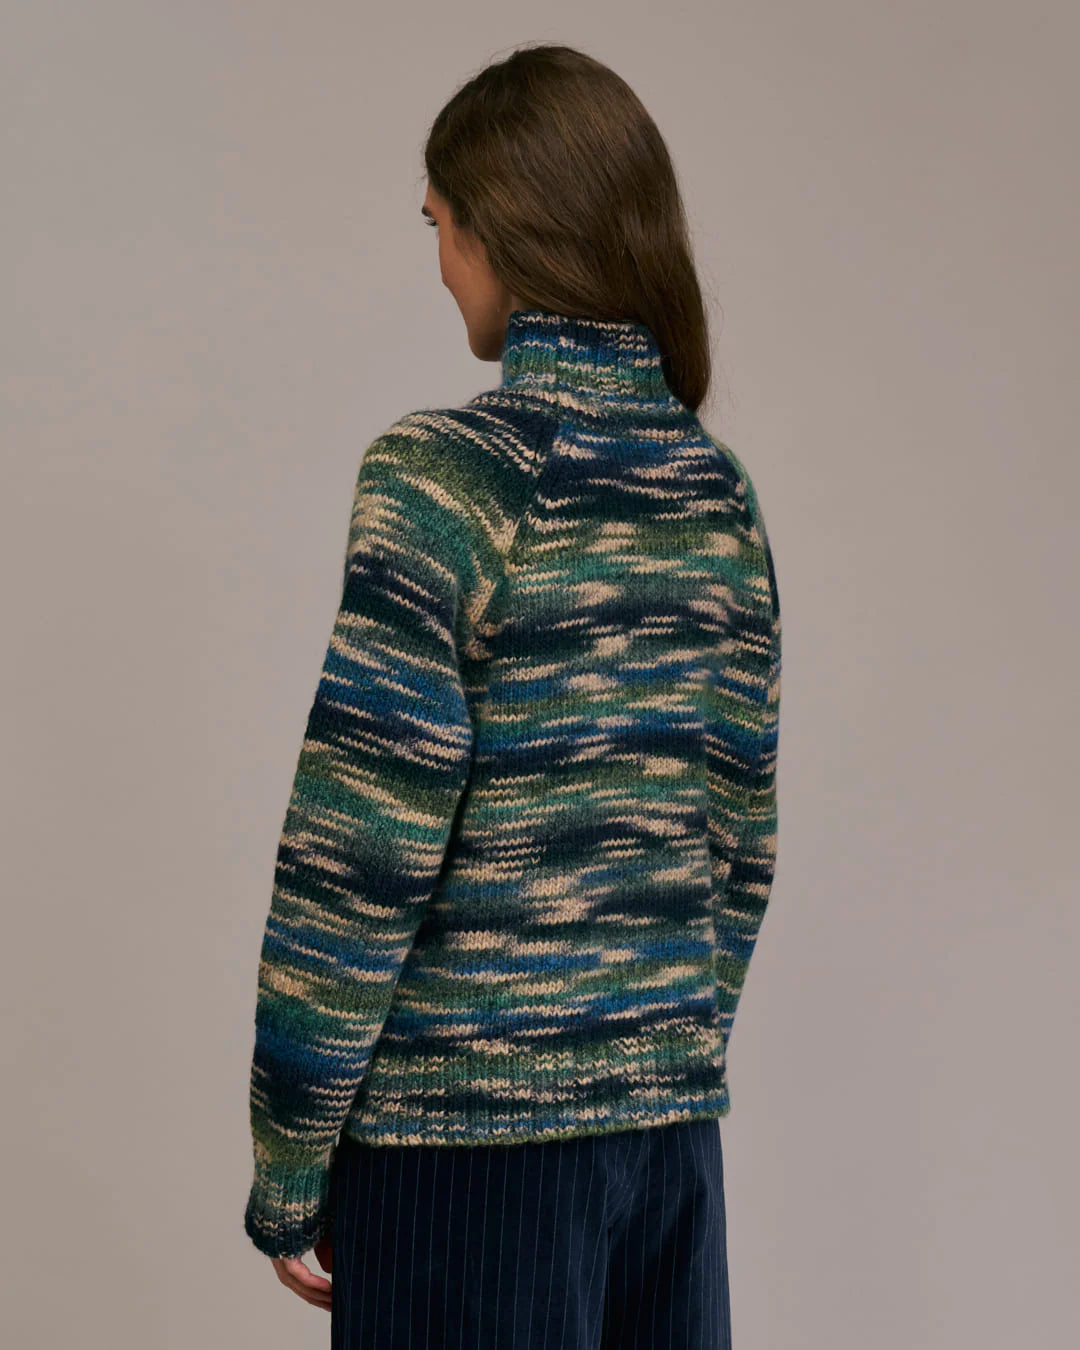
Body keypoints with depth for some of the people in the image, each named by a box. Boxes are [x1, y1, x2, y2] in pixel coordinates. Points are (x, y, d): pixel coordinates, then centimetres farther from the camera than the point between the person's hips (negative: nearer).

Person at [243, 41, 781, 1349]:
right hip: (670, 1123, 6)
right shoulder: (720, 491, 5)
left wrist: (287, 1166, -6)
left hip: (467, 1139, -6)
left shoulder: (445, 471, -14)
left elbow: (362, 855, -16)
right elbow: (741, 840, 10)